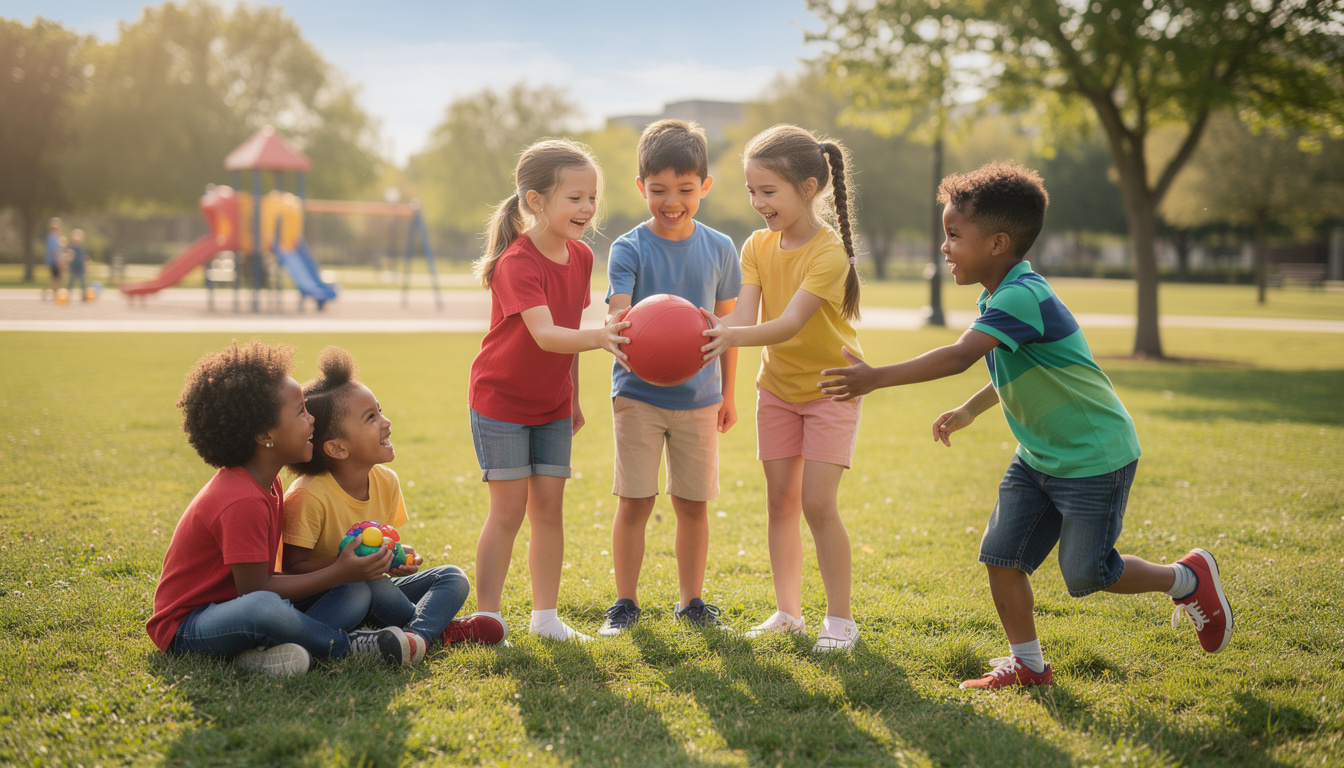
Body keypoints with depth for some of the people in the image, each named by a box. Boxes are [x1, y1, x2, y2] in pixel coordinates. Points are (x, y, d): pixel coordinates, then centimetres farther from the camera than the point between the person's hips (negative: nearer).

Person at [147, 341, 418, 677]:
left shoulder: (267, 483, 7)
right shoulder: (243, 502, -25)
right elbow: (255, 590, -22)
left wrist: (347, 569, 0)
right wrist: (338, 573, -16)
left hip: (230, 605, 10)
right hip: (186, 629, -10)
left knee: (356, 593, -4)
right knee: (264, 608, -43)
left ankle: (264, 651, -24)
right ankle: (348, 644, -16)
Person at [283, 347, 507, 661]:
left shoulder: (386, 482, -3)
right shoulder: (308, 496, -25)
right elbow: (293, 568, -24)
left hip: (372, 589, 8)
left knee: (452, 576, -8)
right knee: (371, 587, -38)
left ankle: (418, 633, -37)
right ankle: (443, 628, -20)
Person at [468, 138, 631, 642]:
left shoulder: (580, 257, 0)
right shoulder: (517, 263, -24)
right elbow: (544, 335, -38)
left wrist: (574, 400, 15)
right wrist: (600, 337, -54)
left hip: (552, 403, 6)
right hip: (501, 398, -6)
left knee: (549, 506, 5)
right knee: (509, 508, -6)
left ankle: (545, 616, 15)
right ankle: (488, 618, 5)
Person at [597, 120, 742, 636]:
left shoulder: (719, 250, 3)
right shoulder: (629, 248, -6)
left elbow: (727, 324, 10)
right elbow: (616, 313, -19)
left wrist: (727, 394, 13)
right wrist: (622, 321, -44)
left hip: (698, 395, 2)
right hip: (638, 394, -2)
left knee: (693, 503, 8)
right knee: (634, 502, 1)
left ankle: (691, 599, 23)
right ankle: (626, 600, 15)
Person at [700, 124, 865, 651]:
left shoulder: (830, 253, -24)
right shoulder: (758, 246, -5)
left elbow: (789, 324, -35)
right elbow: (745, 316, -17)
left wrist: (731, 336, -51)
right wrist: (708, 332, -37)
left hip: (832, 388, -5)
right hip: (778, 387, 6)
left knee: (817, 503, -11)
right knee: (781, 499, 6)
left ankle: (840, 618, 2)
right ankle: (788, 612, 17)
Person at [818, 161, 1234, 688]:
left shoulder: (1021, 298, -27)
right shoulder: (999, 297, 6)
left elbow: (960, 356, -40)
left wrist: (876, 377, -42)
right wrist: (969, 410, 18)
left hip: (1096, 456, -9)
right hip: (1039, 455, 9)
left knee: (1086, 573, 0)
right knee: (1001, 554, 2)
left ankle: (1189, 579, 23)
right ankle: (1028, 664, 15)